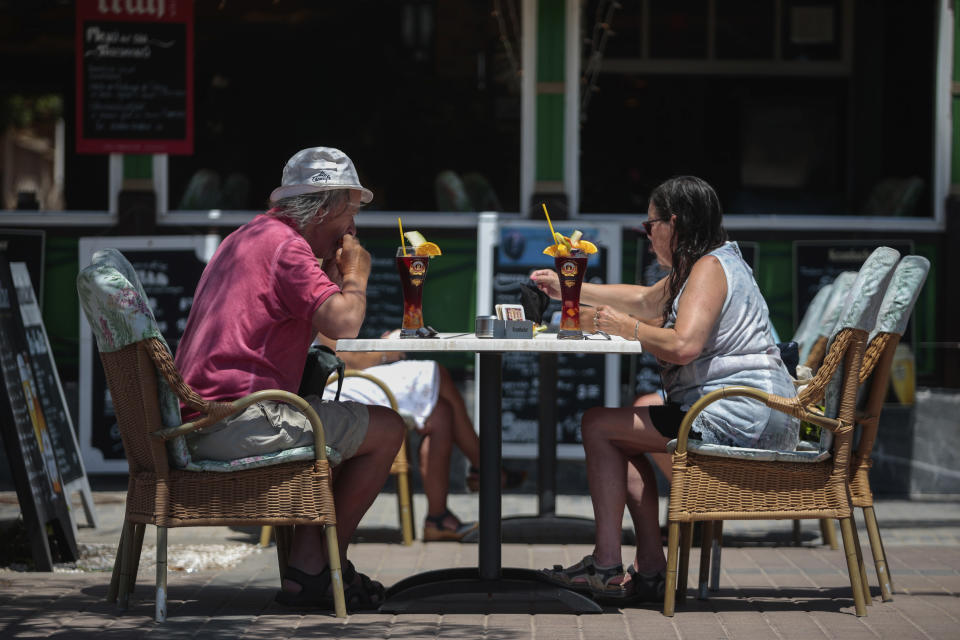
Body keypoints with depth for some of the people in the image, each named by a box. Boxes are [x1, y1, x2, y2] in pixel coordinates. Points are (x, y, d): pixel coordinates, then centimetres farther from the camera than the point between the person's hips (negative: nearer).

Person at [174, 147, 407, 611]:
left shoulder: (247, 238, 23)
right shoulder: (286, 245, -10)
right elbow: (344, 324, -21)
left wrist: (334, 273, 18)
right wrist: (355, 274, -2)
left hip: (194, 422, 11)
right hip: (236, 423, -11)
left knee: (333, 428, 30)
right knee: (387, 430, -1)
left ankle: (305, 568, 17)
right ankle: (328, 562, 11)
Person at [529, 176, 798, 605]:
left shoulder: (710, 268, -12)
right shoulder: (707, 265, 21)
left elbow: (682, 345, -27)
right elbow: (645, 300, 37)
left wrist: (625, 327, -11)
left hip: (740, 417, -11)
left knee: (597, 425, -6)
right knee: (619, 436, 21)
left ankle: (606, 566, -5)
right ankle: (650, 568, 10)